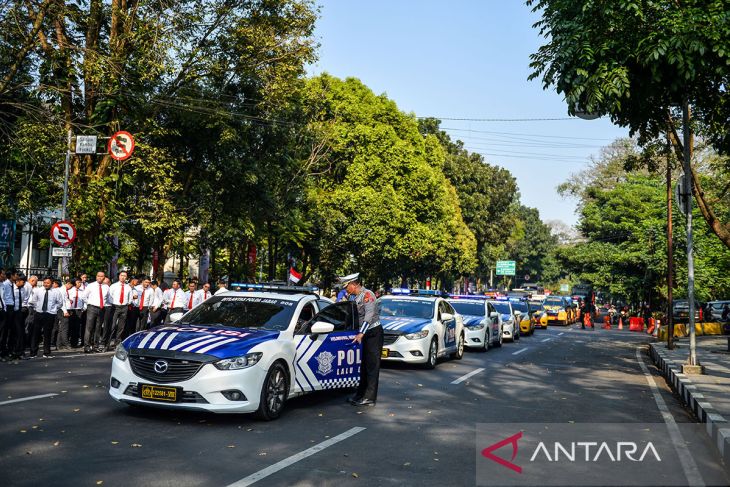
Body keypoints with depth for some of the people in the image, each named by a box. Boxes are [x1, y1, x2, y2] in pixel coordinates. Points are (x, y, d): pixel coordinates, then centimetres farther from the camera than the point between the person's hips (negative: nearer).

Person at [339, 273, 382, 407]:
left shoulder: (367, 294, -14)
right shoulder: (354, 297, 12)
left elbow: (369, 315, -23)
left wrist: (361, 333, -29)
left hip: (374, 332, -9)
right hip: (364, 334, 9)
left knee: (372, 366, -7)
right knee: (363, 365, 13)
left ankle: (370, 398, -7)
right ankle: (361, 394, 21)